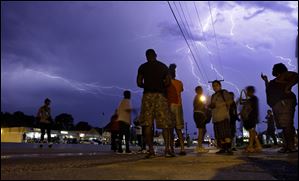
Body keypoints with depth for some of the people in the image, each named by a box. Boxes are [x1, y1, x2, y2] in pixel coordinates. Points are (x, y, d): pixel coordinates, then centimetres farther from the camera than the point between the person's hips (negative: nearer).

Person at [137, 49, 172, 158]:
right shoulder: (163, 66, 11)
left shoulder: (143, 67, 7)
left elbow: (139, 83, 1)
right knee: (164, 124, 3)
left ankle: (151, 150, -6)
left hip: (148, 95, -1)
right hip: (160, 95, 1)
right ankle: (167, 148, -8)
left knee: (147, 124, -1)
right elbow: (167, 82, 3)